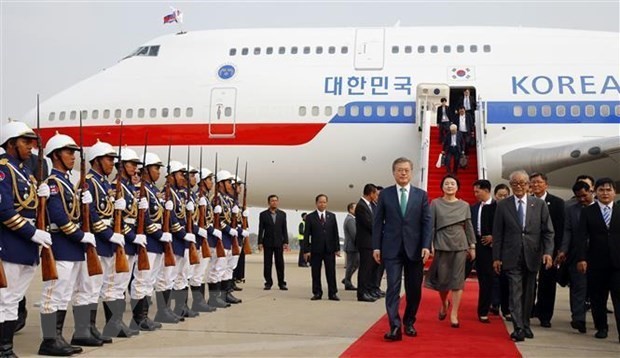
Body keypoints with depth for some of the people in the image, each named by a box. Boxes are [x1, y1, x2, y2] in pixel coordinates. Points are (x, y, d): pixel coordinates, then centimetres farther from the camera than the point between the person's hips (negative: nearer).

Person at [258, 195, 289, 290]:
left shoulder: (282, 214, 8)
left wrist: (286, 242, -1)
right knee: (267, 264, 2)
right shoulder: (263, 214, 3)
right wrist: (260, 242, -5)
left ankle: (281, 283, 6)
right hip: (267, 243, -1)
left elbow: (284, 229, 6)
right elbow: (261, 229, 1)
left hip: (279, 243, 1)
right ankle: (268, 283, 9)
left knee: (280, 264, 1)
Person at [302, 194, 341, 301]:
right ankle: (317, 293, 12)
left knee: (331, 272, 2)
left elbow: (335, 233, 8)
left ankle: (332, 293, 7)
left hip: (329, 249, 1)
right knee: (316, 273, 3)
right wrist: (306, 250, -7)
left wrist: (337, 248, 2)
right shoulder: (310, 217, 2)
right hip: (315, 250, -1)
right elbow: (306, 235, 0)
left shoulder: (332, 216, 9)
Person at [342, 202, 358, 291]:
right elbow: (354, 234, -23)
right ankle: (348, 284, 7)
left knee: (357, 262, 15)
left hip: (353, 246, 10)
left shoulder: (350, 219, 16)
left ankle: (346, 279, 21)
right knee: (351, 265, -1)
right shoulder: (350, 220, -18)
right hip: (351, 247, -10)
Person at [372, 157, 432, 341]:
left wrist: (426, 246, -9)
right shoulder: (385, 194, 6)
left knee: (414, 289, 7)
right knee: (393, 287, -8)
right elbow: (378, 222, 5)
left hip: (415, 248, 1)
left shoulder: (421, 195, 7)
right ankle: (395, 327, -12)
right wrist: (376, 246, -2)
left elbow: (427, 222, 2)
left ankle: (409, 323, 24)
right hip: (392, 248, -1)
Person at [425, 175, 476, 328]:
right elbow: (431, 225, 0)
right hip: (441, 245, -1)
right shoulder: (435, 203, 2)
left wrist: (472, 246, 6)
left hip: (460, 245, 1)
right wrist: (430, 244, -7)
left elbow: (469, 227, 9)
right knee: (442, 279, 3)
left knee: (457, 280, -2)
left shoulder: (464, 205, 8)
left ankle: (454, 315, 3)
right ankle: (444, 303, 33)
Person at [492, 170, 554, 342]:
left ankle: (526, 325, 23)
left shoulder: (539, 204, 4)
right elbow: (497, 233, 3)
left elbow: (548, 231, 3)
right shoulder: (503, 205, 2)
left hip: (532, 256, 2)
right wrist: (496, 257, -1)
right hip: (512, 257, -1)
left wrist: (548, 252, -10)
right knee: (516, 292, -7)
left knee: (528, 293, 10)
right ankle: (518, 328, -7)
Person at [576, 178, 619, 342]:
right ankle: (601, 327, 19)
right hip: (596, 262, 0)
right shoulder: (587, 212, 5)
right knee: (597, 298, 7)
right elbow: (582, 236, -1)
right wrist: (581, 258, -11)